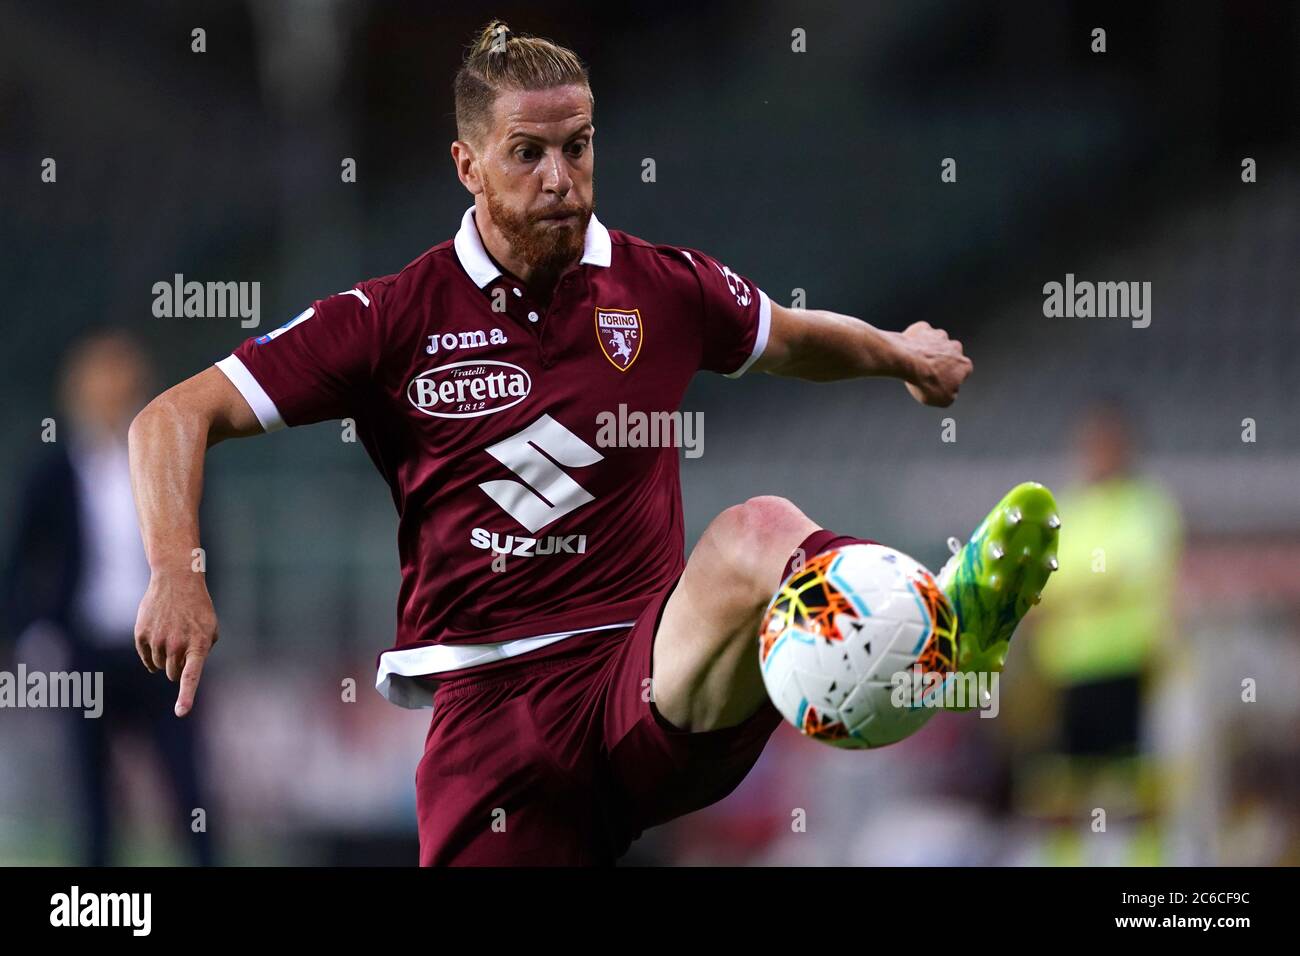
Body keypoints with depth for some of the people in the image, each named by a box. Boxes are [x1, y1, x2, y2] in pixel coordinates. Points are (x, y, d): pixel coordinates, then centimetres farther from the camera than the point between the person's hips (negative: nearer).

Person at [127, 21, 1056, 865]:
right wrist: (176, 572, -12)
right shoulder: (395, 317, 3)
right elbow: (177, 417, 2)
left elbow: (790, 337, 35)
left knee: (758, 534, -33)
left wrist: (897, 351, 23)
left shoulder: (664, 287, 10)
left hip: (654, 686, -2)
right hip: (489, 704, 2)